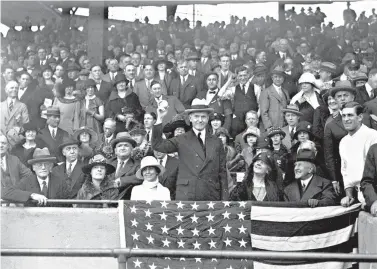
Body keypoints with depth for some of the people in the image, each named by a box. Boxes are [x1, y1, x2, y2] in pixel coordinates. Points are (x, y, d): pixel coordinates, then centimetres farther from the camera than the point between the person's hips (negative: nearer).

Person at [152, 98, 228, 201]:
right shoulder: (182, 140, 6)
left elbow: (222, 173, 11)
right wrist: (159, 119, -13)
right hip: (186, 196, -2)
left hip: (211, 196, 2)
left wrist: (224, 199, 6)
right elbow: (157, 145, -6)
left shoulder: (216, 142, 11)